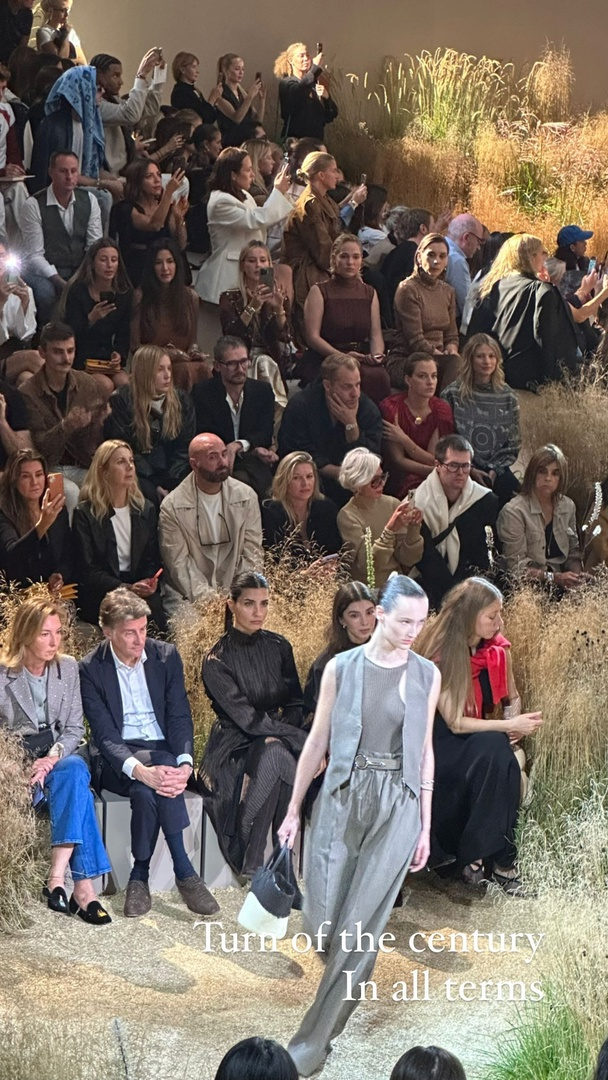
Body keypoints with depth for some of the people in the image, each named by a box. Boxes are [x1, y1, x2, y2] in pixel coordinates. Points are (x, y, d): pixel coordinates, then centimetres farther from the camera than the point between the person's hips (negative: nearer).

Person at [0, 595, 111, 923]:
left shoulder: (68, 667, 7)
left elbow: (75, 728, 6)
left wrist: (53, 756, -14)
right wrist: (28, 765, -21)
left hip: (58, 757, 4)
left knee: (75, 769, -34)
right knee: (76, 780, -32)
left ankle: (57, 878, -41)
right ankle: (83, 886, -36)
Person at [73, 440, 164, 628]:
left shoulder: (146, 509, 14)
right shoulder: (85, 514, 0)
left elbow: (153, 560, 12)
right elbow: (88, 570, -5)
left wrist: (149, 584, -11)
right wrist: (127, 588, -19)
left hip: (144, 599, 4)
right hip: (101, 600, -3)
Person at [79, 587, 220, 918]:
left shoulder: (166, 656, 2)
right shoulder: (91, 668, -6)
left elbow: (179, 717, -1)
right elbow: (105, 735, -13)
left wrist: (184, 763, -22)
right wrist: (141, 771, -32)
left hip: (163, 751, 2)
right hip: (117, 761, -2)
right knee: (147, 787, -35)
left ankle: (140, 875, -23)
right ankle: (184, 873, -25)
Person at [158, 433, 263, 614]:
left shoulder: (246, 496, 5)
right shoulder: (172, 506, -4)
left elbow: (252, 553, 4)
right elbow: (179, 562, -8)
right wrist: (207, 597, -20)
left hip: (236, 593, 3)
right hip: (188, 596, -3)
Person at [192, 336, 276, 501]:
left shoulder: (263, 391, 10)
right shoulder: (202, 393, 2)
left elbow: (265, 435, 1)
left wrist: (238, 445, -23)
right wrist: (253, 449, -12)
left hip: (253, 465, 2)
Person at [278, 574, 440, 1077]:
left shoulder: (427, 675, 2)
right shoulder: (341, 668, -1)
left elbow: (424, 750, 7)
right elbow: (317, 741, 4)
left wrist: (425, 826, 7)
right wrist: (293, 810, 6)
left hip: (398, 804, 0)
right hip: (343, 796, 0)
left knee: (362, 922, -5)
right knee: (323, 918, -1)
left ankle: (315, 1039, 2)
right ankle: (350, 973, 35)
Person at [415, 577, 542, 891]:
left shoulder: (498, 649, -2)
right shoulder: (439, 655, -17)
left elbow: (512, 698, 15)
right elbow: (455, 723, -19)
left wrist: (514, 723, -7)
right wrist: (507, 727, -22)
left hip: (479, 739, 5)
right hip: (441, 743, -5)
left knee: (498, 749, -31)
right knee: (494, 751, -34)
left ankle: (475, 855, -23)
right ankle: (498, 861, -29)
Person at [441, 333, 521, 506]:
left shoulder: (508, 397, 8)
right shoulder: (452, 394, 1)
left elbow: (513, 444, 10)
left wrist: (495, 469, -5)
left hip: (496, 468, 2)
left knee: (513, 491, -27)